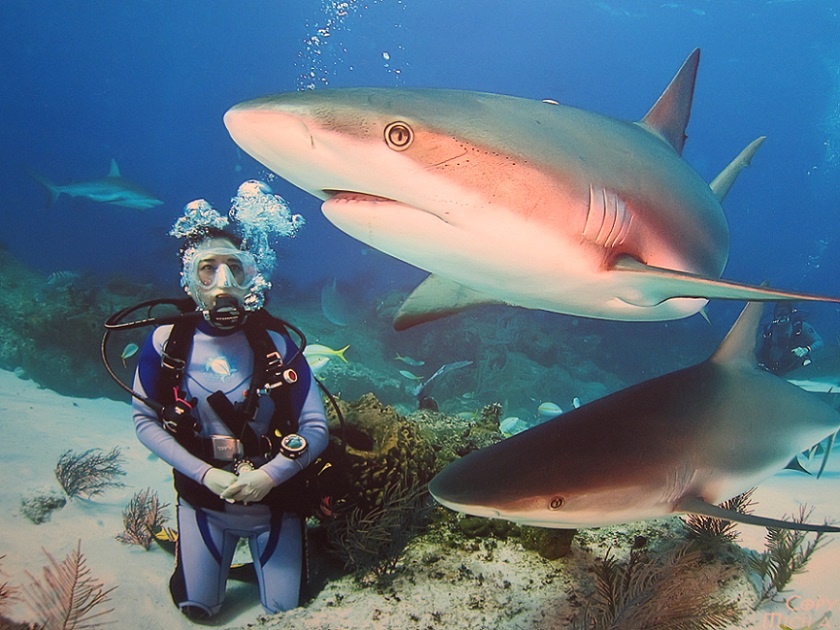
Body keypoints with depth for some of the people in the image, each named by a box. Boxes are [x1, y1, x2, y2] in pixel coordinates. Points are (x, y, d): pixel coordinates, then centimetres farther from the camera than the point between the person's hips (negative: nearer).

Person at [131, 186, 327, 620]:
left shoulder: (276, 344, -15)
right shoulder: (166, 342, -13)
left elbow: (317, 430, -13)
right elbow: (145, 423, -7)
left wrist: (268, 475, -27)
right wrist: (206, 474, -18)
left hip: (274, 498, 0)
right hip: (203, 500, 1)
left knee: (284, 610, 11)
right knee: (198, 609, 12)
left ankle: (263, 550, 41)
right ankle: (218, 553, 41)